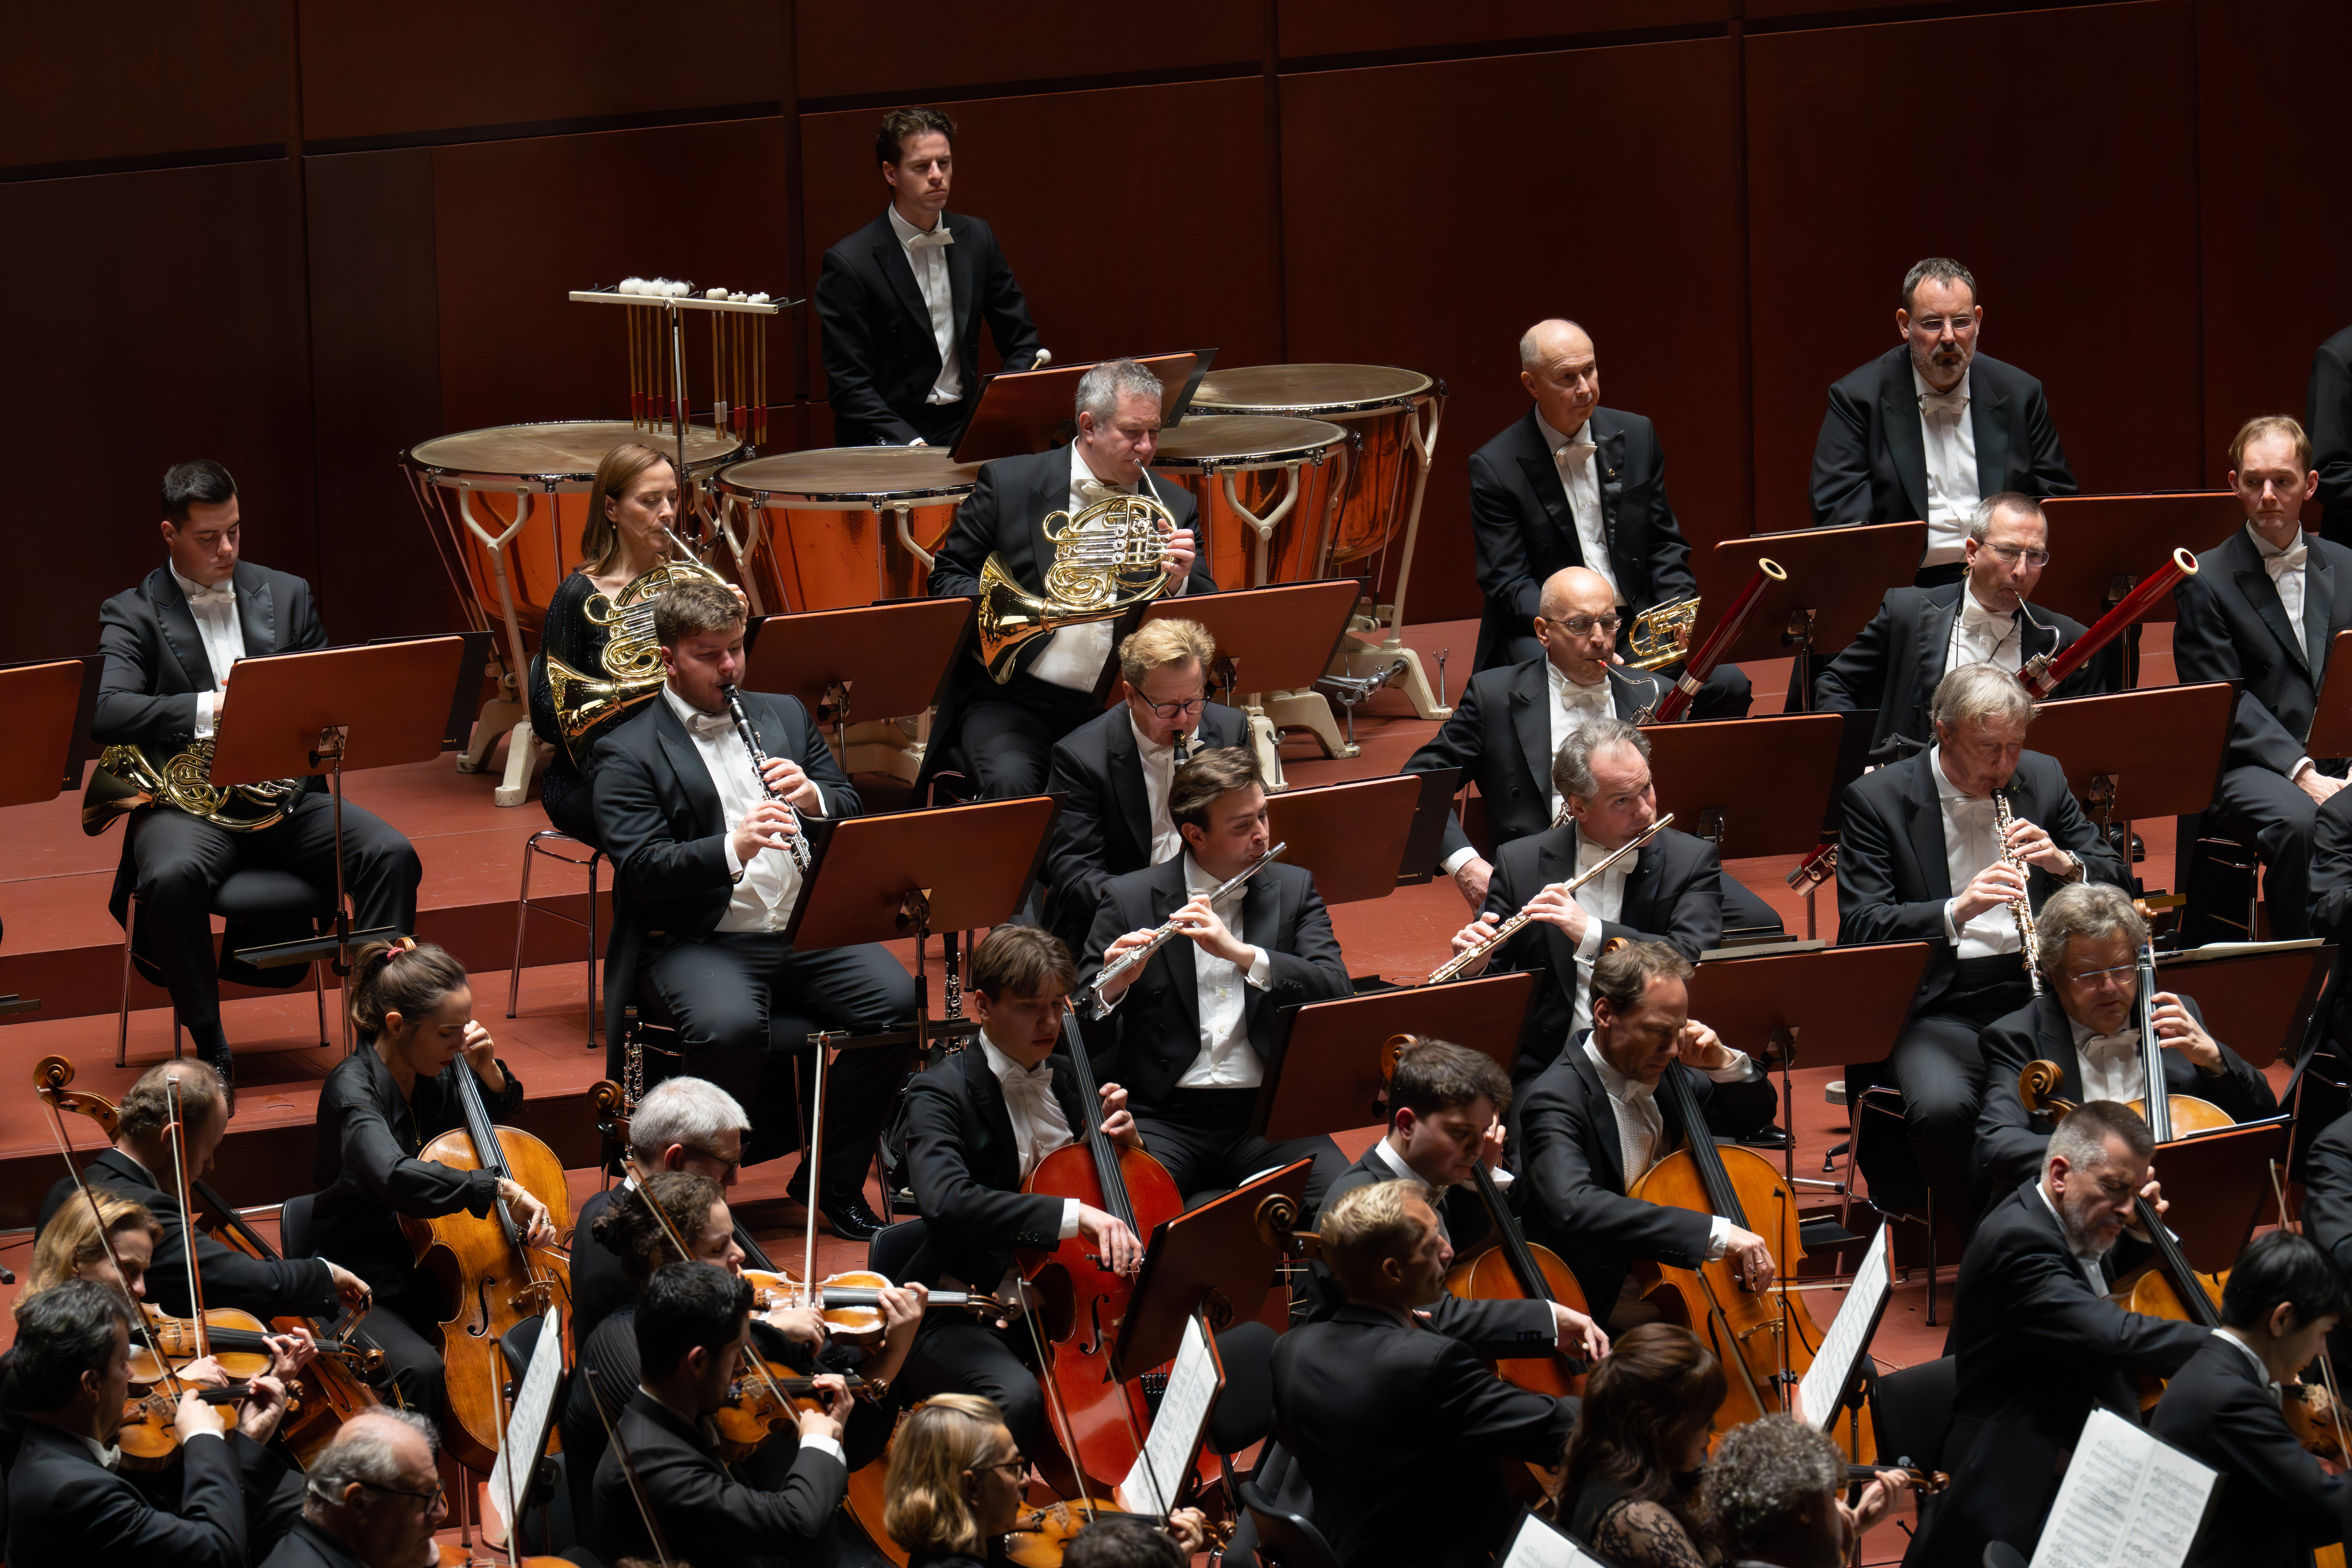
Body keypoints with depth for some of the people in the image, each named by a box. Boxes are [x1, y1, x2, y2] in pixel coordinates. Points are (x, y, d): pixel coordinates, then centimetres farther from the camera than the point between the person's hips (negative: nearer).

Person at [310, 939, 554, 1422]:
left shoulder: (442, 1071, 0)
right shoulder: (353, 1088, -20)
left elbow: (502, 1118, 23)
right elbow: (395, 1177, -41)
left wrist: (488, 1070, 1)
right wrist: (499, 1188, -46)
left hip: (435, 1271, 6)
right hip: (367, 1287, -6)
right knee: (422, 1370, -35)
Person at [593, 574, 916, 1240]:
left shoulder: (785, 716, 19)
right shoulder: (628, 753, 1)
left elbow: (853, 811, 18)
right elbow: (641, 871, -11)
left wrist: (814, 798, -6)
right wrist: (732, 849, -27)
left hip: (807, 932, 5)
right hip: (700, 942, -5)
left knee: (899, 1002, -21)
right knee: (731, 1028, -37)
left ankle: (832, 1178, -2)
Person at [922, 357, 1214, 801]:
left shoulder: (1174, 509, 10)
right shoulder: (1008, 484, 3)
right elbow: (949, 578, 7)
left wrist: (1180, 584, -15)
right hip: (1014, 701, -2)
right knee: (1011, 785, -32)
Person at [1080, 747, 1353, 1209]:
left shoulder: (1293, 890, 12)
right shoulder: (1130, 899, 5)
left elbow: (1337, 993, -4)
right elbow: (1085, 1037, 3)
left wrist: (1240, 954, -18)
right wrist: (1111, 988, -20)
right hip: (1165, 1115, -1)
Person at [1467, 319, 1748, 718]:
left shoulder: (1636, 436, 8)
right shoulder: (1494, 467, -5)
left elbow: (1665, 546, 14)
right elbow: (1507, 582, -7)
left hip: (1637, 621, 4)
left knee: (1727, 686, -20)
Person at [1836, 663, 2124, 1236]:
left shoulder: (2042, 777, 12)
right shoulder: (1876, 800, -1)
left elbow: (2113, 878, 17)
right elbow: (1861, 928, -9)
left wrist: (2065, 864, -7)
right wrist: (1956, 911, -25)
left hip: (2037, 996, 3)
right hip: (1938, 1010, -3)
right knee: (1941, 1108, -35)